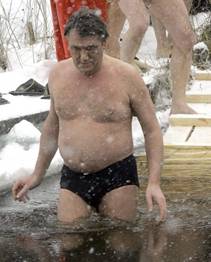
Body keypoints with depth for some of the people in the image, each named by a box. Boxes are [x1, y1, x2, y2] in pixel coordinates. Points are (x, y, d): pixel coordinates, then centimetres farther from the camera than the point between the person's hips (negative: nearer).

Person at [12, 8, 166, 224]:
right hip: (72, 178, 3)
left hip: (118, 176, -3)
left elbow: (152, 131, -2)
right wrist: (37, 174, 20)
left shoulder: (126, 76, -7)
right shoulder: (58, 74, 5)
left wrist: (154, 183, -12)